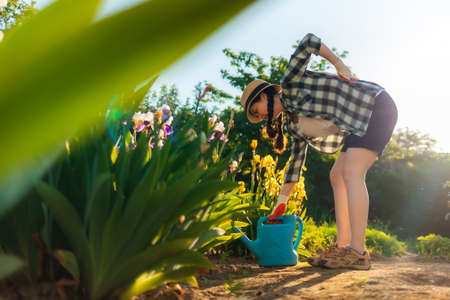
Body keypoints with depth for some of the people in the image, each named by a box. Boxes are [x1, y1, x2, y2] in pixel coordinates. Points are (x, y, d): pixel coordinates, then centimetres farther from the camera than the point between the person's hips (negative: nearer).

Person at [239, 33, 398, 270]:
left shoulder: (289, 84, -8)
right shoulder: (292, 122, 14)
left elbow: (309, 42, -16)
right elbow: (297, 159, 19)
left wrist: (338, 65, -8)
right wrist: (282, 200, 21)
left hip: (376, 107, -9)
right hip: (361, 123, 9)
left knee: (351, 173, -19)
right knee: (337, 175, 5)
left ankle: (358, 252, -22)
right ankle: (343, 245, 2)